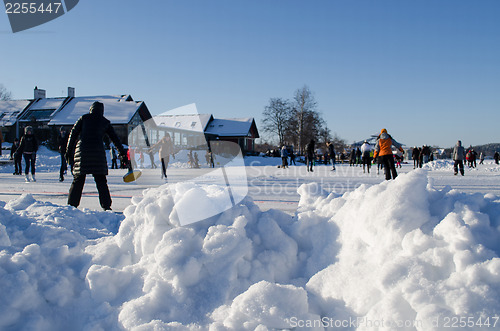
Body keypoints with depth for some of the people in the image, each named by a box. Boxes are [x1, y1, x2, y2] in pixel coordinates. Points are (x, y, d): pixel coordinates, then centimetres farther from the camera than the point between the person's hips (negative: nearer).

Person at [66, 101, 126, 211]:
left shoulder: (83, 118, 12)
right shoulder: (105, 122, 14)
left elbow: (73, 133, 7)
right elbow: (115, 138, 16)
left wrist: (69, 151, 9)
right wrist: (122, 153, 21)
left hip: (82, 150, 0)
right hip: (98, 151, 0)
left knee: (78, 179, 7)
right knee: (101, 180, 6)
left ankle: (71, 204, 6)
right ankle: (106, 205, 1)